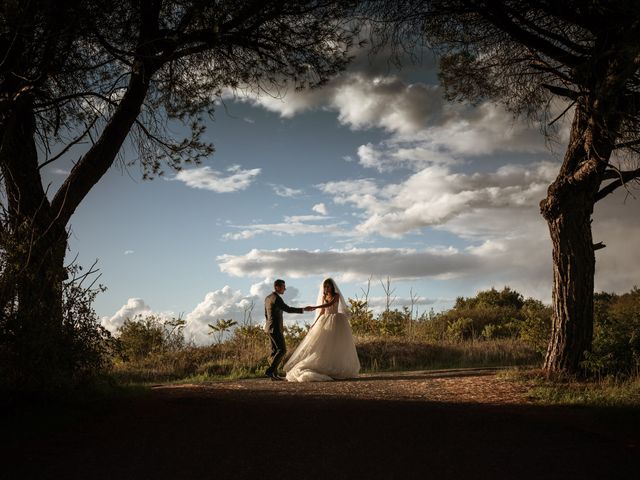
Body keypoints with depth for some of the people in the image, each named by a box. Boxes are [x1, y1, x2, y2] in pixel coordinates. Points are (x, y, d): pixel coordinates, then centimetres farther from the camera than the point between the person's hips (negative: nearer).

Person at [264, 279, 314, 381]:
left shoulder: (268, 298, 13)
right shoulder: (276, 298, -17)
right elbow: (288, 309, -24)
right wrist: (304, 309, -21)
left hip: (271, 328, 10)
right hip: (276, 328, -10)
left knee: (275, 351, 10)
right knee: (282, 350, -9)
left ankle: (274, 374, 9)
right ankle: (270, 371, -13)